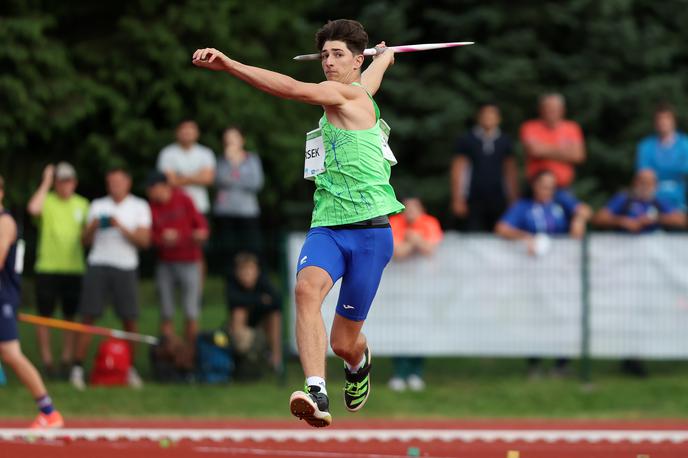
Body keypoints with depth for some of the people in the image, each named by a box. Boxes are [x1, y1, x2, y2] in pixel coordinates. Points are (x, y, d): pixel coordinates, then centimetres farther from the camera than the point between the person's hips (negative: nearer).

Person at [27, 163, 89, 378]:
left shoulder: (82, 205, 10)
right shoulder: (47, 201, -1)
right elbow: (33, 208, -25)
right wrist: (46, 183, -17)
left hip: (74, 269, 3)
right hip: (47, 268, -3)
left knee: (70, 316, 6)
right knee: (45, 316, -1)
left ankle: (67, 361, 13)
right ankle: (47, 362, 4)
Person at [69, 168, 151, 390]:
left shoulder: (139, 207, 8)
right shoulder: (98, 205, 15)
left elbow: (144, 240, -1)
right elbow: (86, 240, 13)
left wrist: (121, 227, -13)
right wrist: (93, 227, -8)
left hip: (126, 268, -1)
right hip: (98, 265, 1)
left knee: (129, 319, -3)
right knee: (88, 317, -6)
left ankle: (130, 369, 10)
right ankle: (78, 368, -6)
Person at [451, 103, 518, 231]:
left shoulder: (505, 141, 10)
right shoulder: (466, 140, 4)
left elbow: (511, 171, 12)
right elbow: (458, 170, 4)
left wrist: (513, 200, 6)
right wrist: (457, 200, -1)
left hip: (498, 201, 2)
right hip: (473, 201, -2)